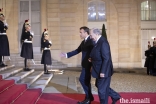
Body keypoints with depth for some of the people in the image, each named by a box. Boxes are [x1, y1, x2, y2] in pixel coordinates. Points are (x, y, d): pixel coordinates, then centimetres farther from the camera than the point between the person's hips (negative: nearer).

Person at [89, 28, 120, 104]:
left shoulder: (103, 42, -23)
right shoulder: (98, 41, 7)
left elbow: (106, 58, -26)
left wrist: (102, 72, -24)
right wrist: (92, 59, 3)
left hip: (104, 71, -10)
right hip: (100, 70, 10)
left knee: (102, 89, 4)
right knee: (99, 85, 22)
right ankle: (115, 96, 34)